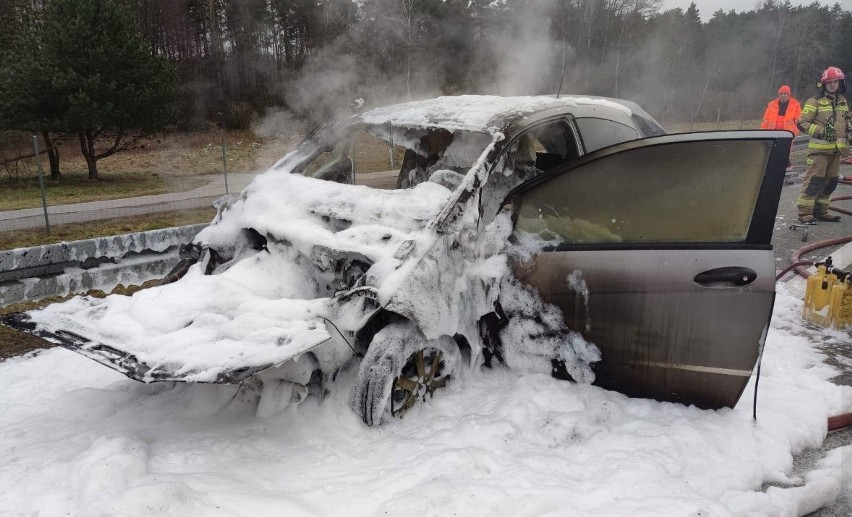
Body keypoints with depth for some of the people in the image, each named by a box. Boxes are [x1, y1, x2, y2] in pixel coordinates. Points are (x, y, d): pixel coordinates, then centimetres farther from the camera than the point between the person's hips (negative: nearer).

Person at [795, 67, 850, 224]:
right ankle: (805, 212, -8)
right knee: (814, 180, -11)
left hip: (836, 149, 7)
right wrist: (821, 131, -19)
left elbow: (846, 121, 28)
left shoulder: (842, 101, 16)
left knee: (831, 181, 10)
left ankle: (820, 210, 19)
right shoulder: (815, 102, -6)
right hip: (819, 148, -7)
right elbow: (802, 123, -9)